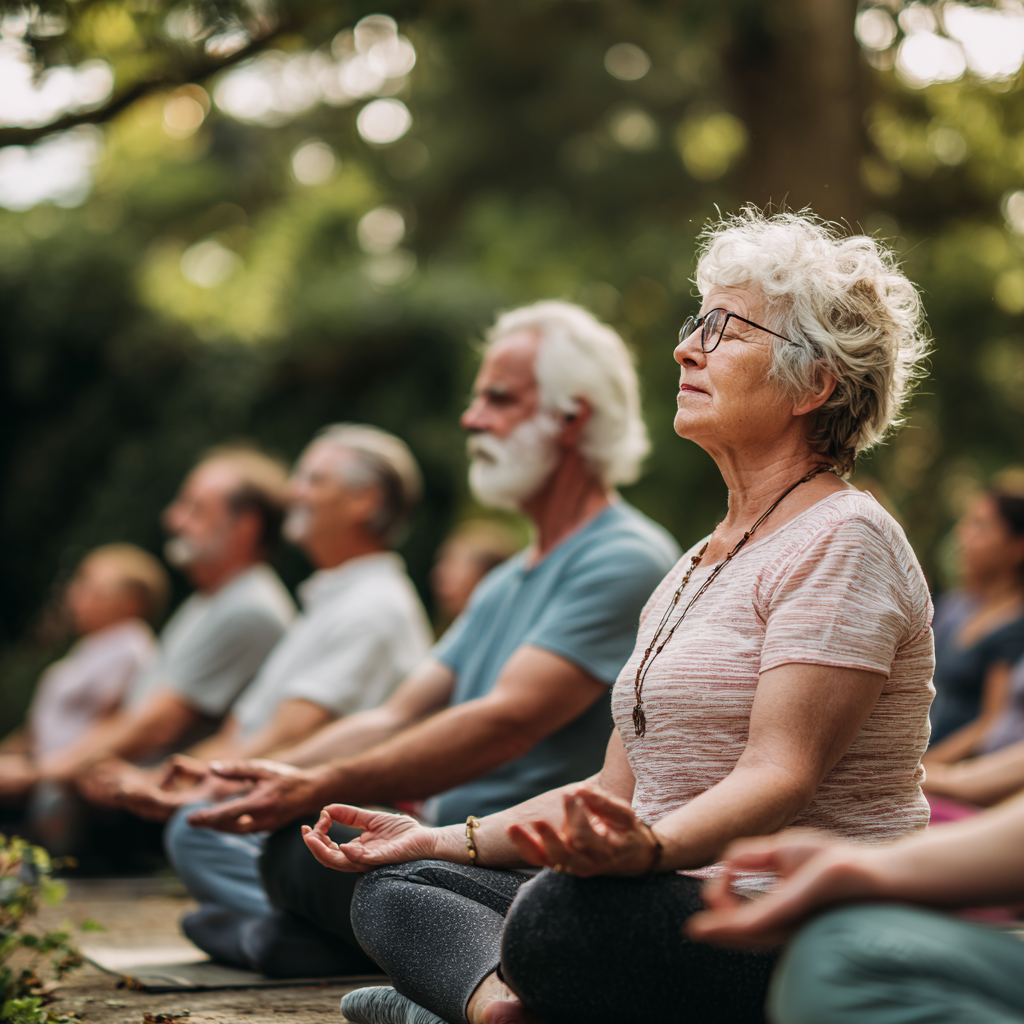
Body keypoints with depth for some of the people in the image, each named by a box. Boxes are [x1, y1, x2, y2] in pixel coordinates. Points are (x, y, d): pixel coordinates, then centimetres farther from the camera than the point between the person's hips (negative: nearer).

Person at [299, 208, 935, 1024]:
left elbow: (781, 774, -20)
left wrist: (646, 849, -39)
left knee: (563, 913, -39)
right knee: (395, 884, -2)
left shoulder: (843, 538, -7)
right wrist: (440, 839, 12)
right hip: (676, 910, 10)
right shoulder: (695, 567, 21)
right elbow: (616, 790, 20)